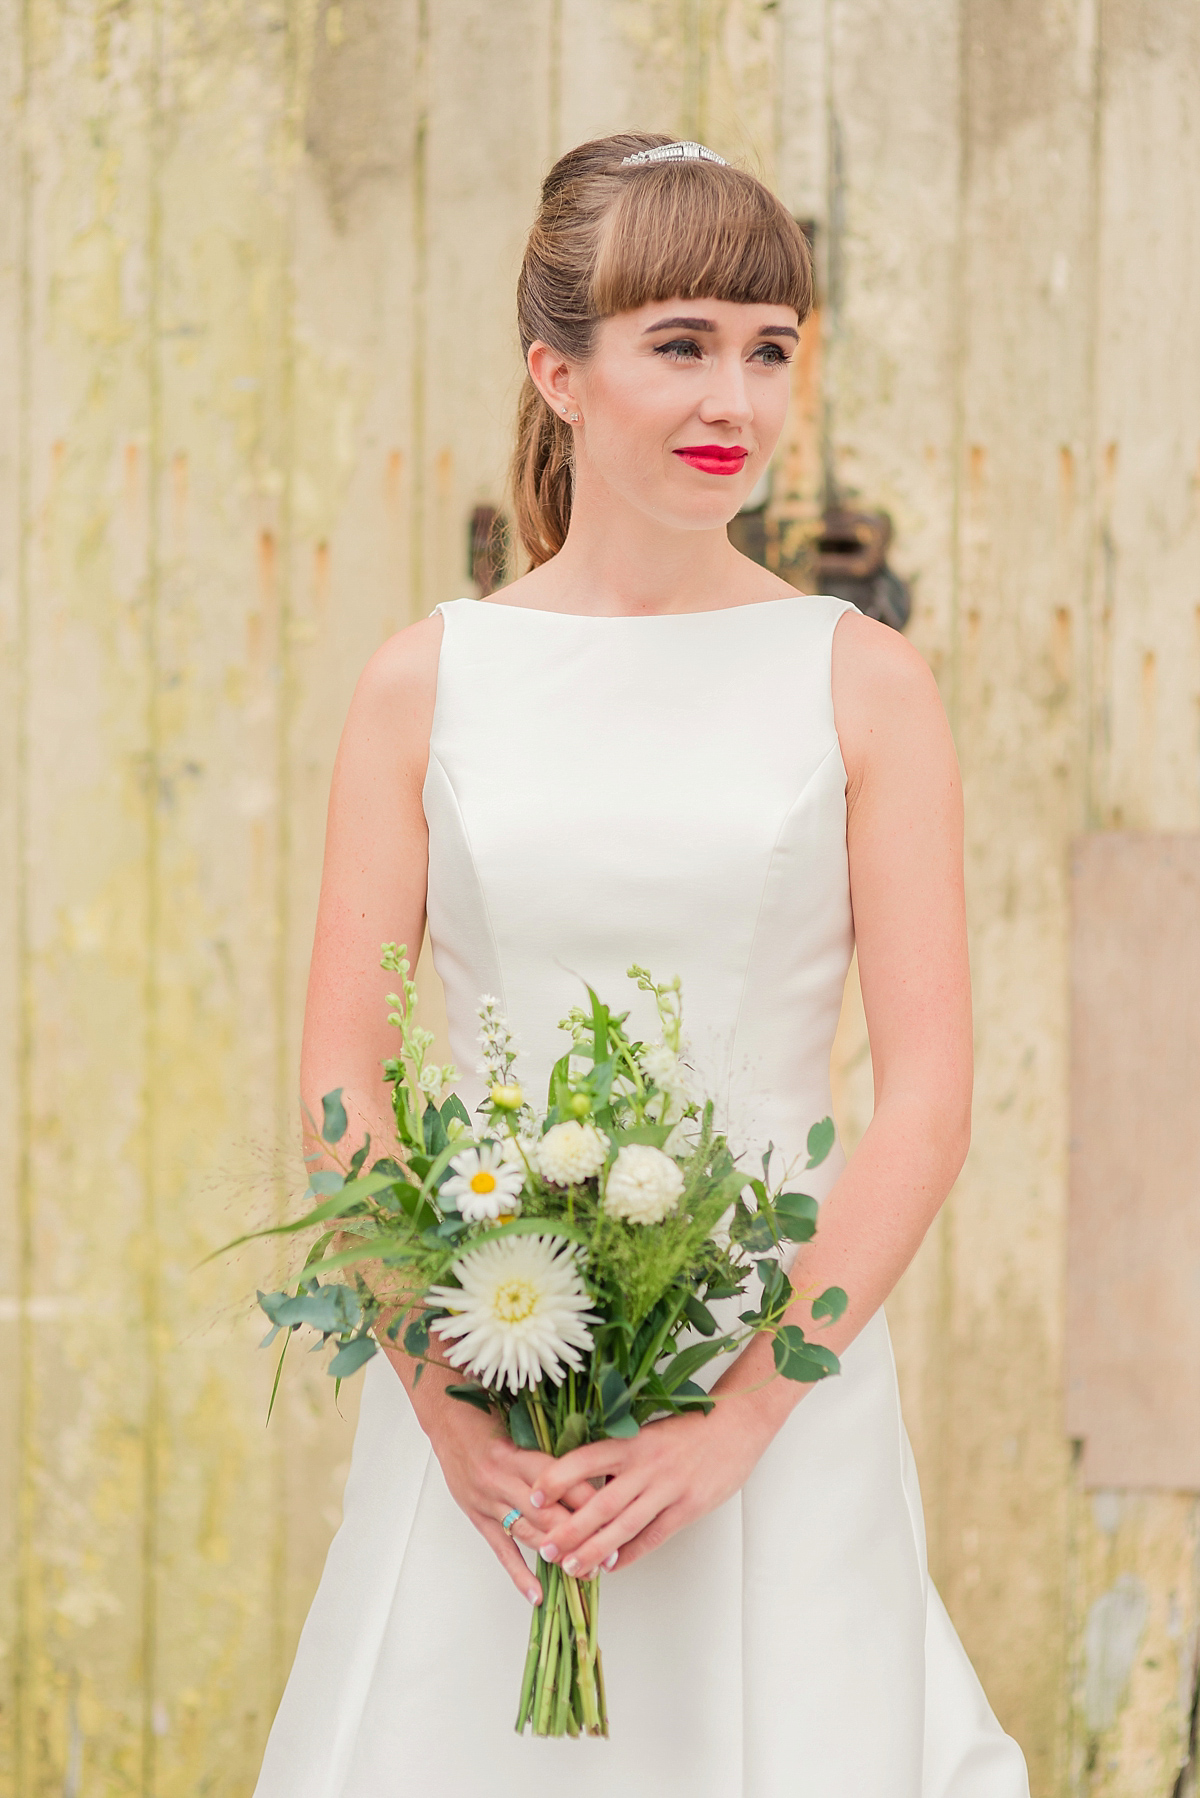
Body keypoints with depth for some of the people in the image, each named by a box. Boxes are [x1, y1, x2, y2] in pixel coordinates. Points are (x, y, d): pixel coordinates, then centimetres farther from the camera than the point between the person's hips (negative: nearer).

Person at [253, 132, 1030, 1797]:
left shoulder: (862, 684, 0)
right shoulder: (429, 682, 3)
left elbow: (929, 1096, -5)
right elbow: (342, 1079, 2)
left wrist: (741, 1413, -13)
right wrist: (442, 1395, -10)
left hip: (782, 1374, -1)